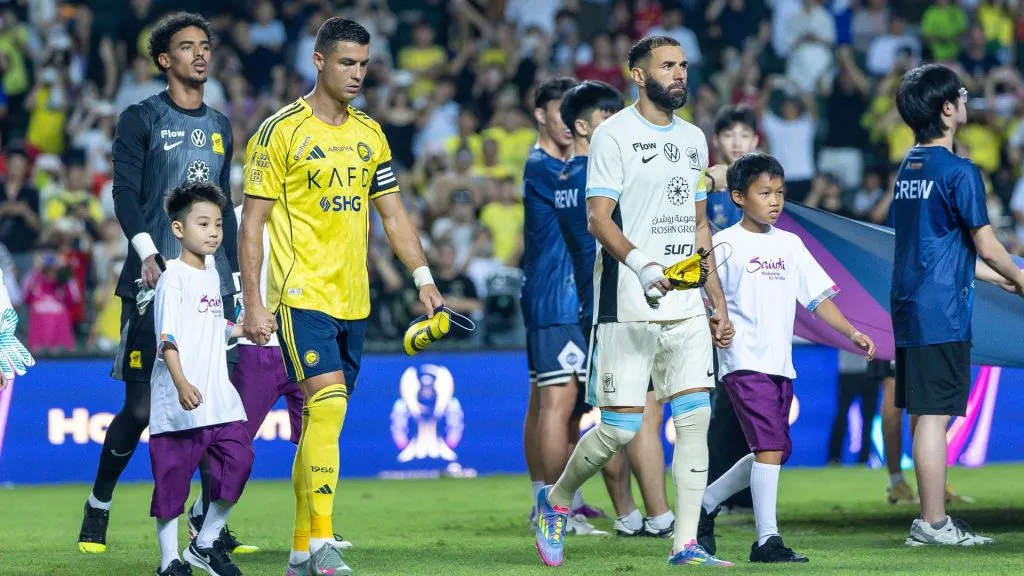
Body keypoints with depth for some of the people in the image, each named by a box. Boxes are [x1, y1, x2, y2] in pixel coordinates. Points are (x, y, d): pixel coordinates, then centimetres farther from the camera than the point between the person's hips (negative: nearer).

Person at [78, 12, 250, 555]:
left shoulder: (219, 126, 18)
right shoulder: (141, 119, 1)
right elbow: (124, 192, -8)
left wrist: (235, 273, 18)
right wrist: (147, 252, -22)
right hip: (154, 283, -5)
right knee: (142, 404, -5)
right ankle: (97, 508, 12)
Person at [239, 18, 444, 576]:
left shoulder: (370, 134, 13)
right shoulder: (281, 131, -5)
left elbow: (393, 214, 19)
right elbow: (252, 222, -6)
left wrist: (423, 277, 9)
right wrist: (253, 301, -11)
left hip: (352, 300, 6)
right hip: (301, 294, -6)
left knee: (321, 418, 10)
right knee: (328, 402, -20)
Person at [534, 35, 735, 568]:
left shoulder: (693, 138, 16)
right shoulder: (614, 135, -5)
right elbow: (598, 218, -13)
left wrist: (717, 302, 19)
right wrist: (641, 265, -29)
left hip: (685, 305, 6)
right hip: (627, 305, -6)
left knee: (695, 419, -3)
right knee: (620, 427, -6)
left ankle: (686, 544, -1)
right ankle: (555, 500, 19)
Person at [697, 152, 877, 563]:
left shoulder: (789, 244, 14)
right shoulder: (726, 244, -2)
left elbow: (817, 296, 12)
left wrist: (851, 333, 1)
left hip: (781, 365, 7)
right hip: (744, 362, -7)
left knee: (775, 452, 10)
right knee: (770, 447, -16)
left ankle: (705, 504, 27)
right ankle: (767, 539, -13)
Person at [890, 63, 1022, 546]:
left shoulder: (908, 169, 15)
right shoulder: (958, 172, -12)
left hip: (909, 308, 9)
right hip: (942, 313, -9)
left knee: (922, 414, 10)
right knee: (934, 415, -7)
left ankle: (931, 519, 14)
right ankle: (933, 522, -7)